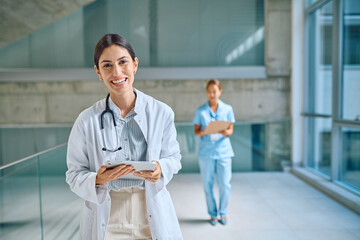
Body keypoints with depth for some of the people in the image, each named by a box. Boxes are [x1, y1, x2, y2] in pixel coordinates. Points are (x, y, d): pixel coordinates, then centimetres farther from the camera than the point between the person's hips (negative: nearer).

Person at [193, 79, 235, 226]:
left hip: (223, 151, 0)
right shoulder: (201, 111, 4)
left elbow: (231, 129, 7)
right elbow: (196, 131, 4)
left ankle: (223, 213, 20)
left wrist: (226, 132, -16)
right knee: (207, 184, 4)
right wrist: (204, 132, -18)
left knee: (224, 184, -1)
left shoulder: (227, 109, 6)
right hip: (206, 152, 0)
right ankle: (213, 214, 21)